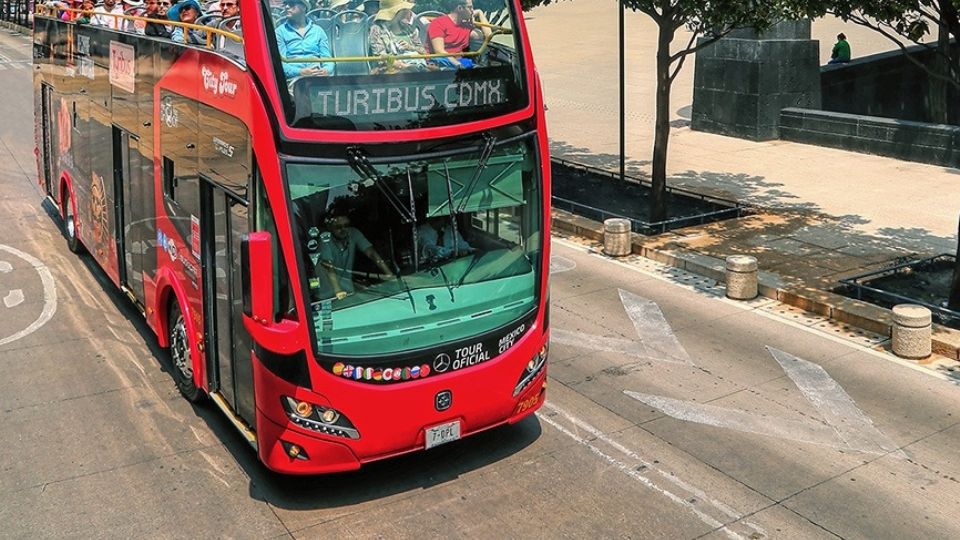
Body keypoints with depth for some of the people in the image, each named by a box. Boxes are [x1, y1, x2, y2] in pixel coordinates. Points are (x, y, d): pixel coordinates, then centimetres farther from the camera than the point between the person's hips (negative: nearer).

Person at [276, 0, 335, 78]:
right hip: (294, 77, -2)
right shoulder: (280, 32, 10)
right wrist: (300, 72, -18)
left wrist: (326, 70, -12)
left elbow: (327, 58, 13)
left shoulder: (318, 31, 18)